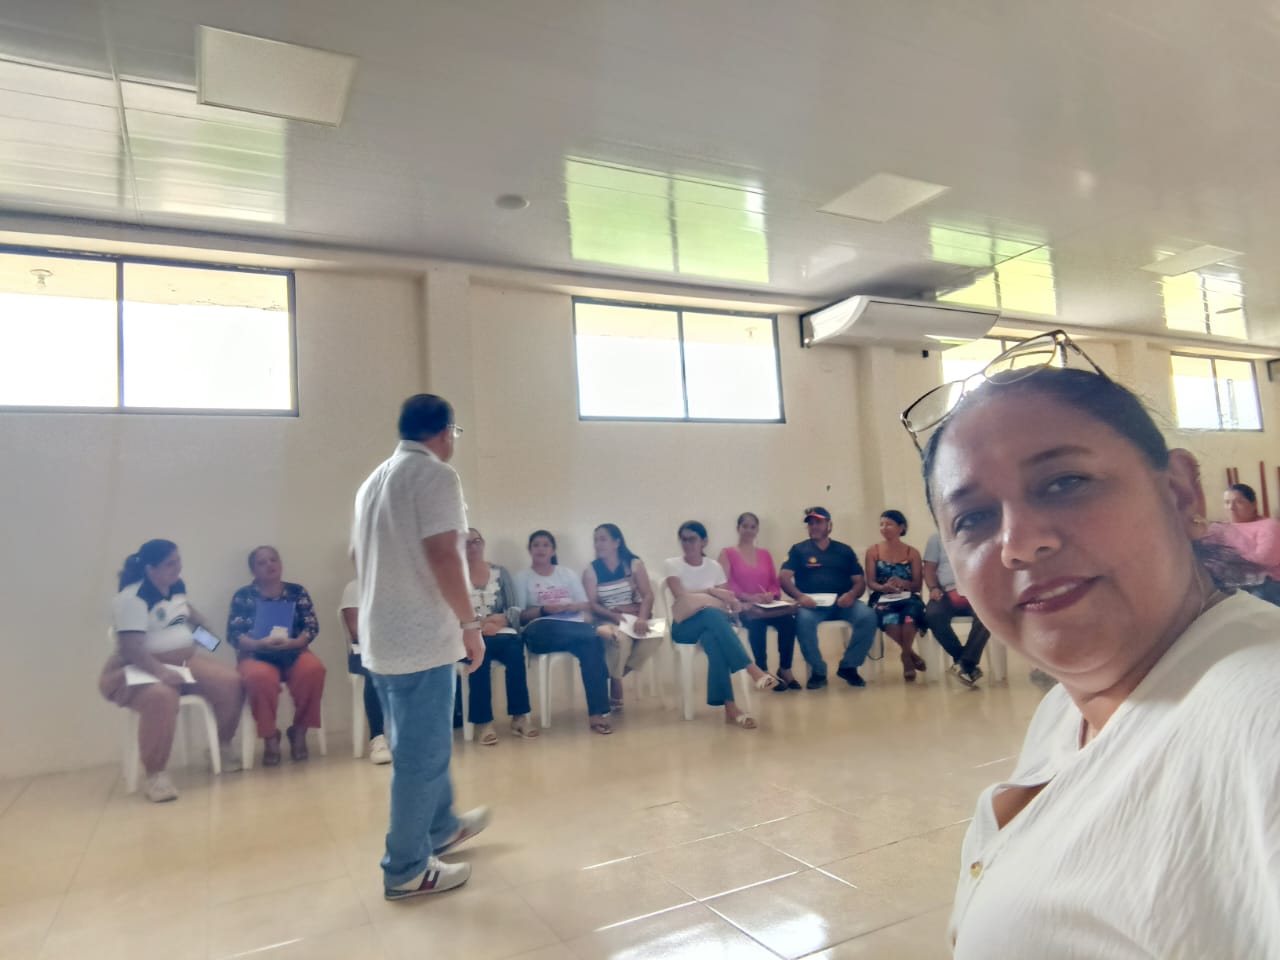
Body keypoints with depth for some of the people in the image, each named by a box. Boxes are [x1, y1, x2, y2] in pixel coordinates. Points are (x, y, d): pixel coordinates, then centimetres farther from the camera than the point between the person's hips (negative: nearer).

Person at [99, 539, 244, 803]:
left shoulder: (176, 586, 6)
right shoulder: (132, 599, -18)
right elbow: (130, 649, -26)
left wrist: (202, 625, 9)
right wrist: (161, 672, -38)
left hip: (185, 660, 7)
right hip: (142, 669, -7)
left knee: (231, 682, -13)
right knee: (161, 697, -40)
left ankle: (222, 746, 10)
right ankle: (155, 776, -28)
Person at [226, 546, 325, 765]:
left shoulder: (297, 592, 11)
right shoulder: (243, 596, 8)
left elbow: (312, 627, 3)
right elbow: (233, 634, -2)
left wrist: (293, 642, -18)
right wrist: (258, 644, -22)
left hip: (293, 654, 1)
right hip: (256, 656, -1)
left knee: (313, 669, -32)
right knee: (261, 677, -37)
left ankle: (299, 730, -10)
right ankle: (270, 736, -13)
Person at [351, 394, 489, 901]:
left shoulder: (374, 479, 15)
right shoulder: (435, 475, -12)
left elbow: (359, 557, 20)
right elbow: (442, 554, -21)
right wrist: (469, 622, -14)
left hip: (380, 636, 9)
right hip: (420, 636, -9)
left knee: (420, 744, 22)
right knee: (421, 753, 3)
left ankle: (441, 827, 38)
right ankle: (407, 869, 14)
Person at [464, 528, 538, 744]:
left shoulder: (500, 572, 14)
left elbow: (515, 609, 8)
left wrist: (501, 618, -14)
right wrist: (478, 624, -18)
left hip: (500, 632, 2)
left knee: (514, 647, -33)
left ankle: (520, 716, -27)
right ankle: (482, 722, -32)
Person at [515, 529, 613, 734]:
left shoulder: (567, 573, 21)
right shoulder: (523, 577, 13)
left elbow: (586, 604, 16)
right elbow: (520, 616, 4)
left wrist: (571, 607, -6)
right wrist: (544, 610, -14)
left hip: (573, 627, 3)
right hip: (542, 631, -3)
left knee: (591, 642, -35)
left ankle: (597, 712, -35)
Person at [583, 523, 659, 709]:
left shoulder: (635, 564, 5)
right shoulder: (591, 571, 4)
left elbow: (648, 595, -5)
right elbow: (592, 604, -5)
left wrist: (642, 618, -25)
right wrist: (614, 615, -24)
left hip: (635, 618, 2)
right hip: (608, 620, -2)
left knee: (654, 636, -31)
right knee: (620, 638, -37)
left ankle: (615, 676, -12)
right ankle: (615, 685, -11)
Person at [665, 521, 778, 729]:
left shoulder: (714, 567, 11)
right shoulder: (672, 564, 4)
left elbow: (726, 599, 4)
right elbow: (681, 596, -10)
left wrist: (732, 602, -19)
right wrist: (711, 591, -12)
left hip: (715, 621, 2)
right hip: (686, 626, -2)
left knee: (713, 640, -38)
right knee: (712, 615, -38)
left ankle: (730, 708, -42)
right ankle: (752, 669, -43)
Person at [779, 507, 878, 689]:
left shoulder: (844, 550, 18)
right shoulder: (799, 550, 12)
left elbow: (860, 581, 12)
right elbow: (783, 578, -1)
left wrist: (852, 594, -12)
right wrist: (799, 596, -21)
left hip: (842, 603, 2)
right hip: (812, 604, -2)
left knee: (868, 617, -26)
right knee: (804, 620, -35)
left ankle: (848, 666, -5)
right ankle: (818, 671, -13)